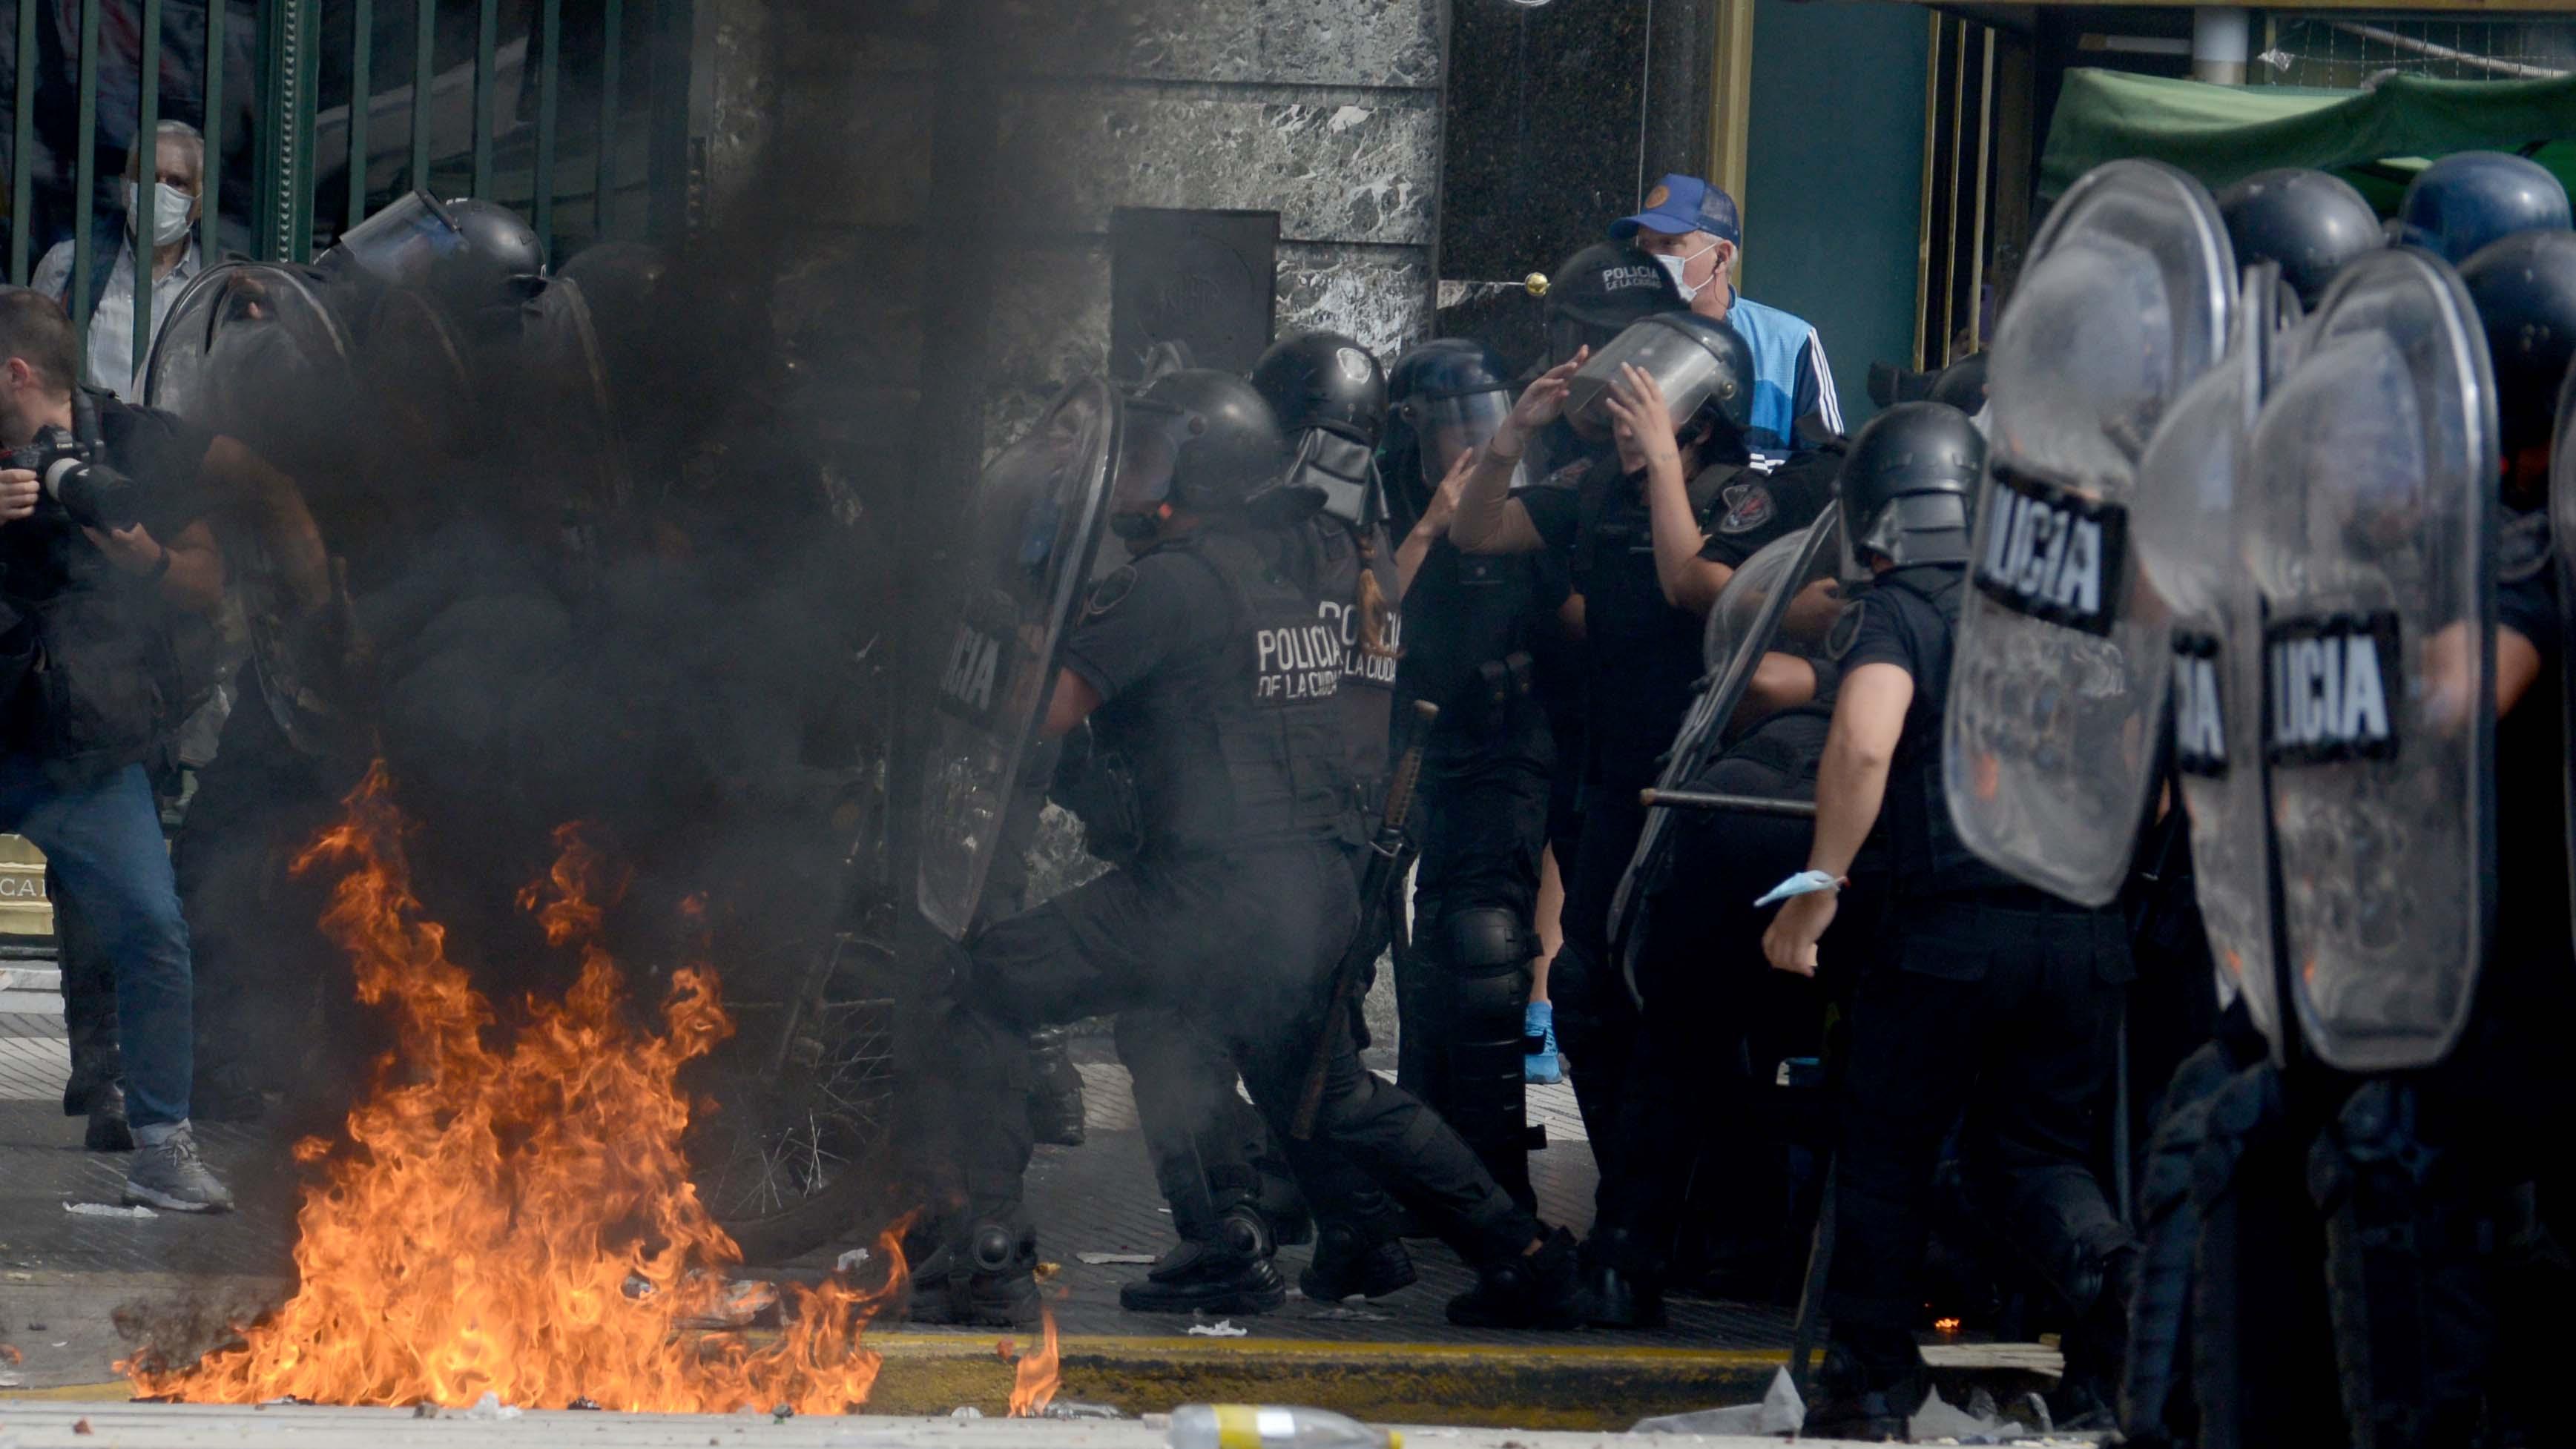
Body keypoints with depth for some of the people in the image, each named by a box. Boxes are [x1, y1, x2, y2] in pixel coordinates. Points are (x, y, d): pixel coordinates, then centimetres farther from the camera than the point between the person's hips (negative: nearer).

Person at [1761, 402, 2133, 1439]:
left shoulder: (1899, 613, -1)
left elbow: (1864, 742, -20)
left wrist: (1819, 888, -15)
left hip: (1952, 930, -4)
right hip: (2087, 932, 4)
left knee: (1887, 1155, 11)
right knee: (2037, 1144, 16)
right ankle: (2105, 1256, -15)